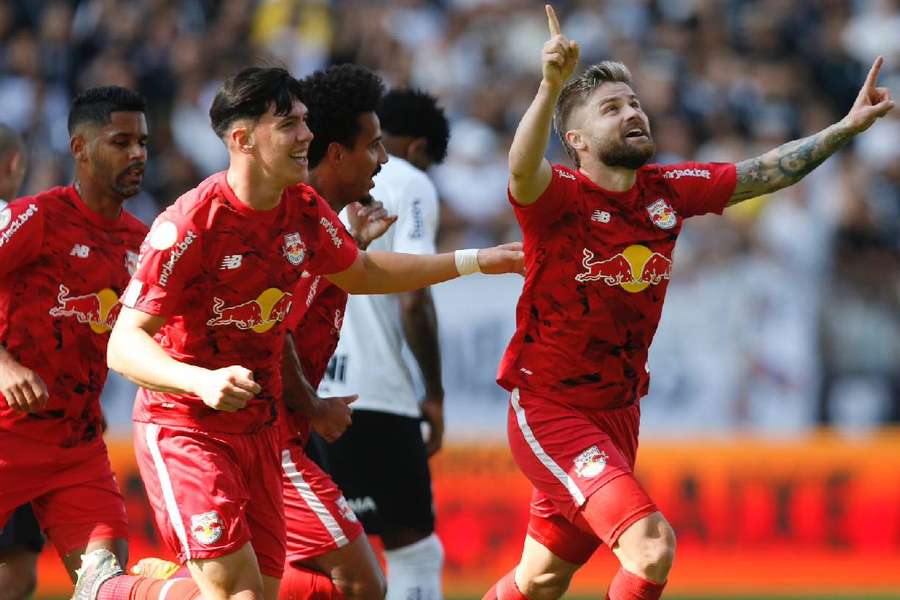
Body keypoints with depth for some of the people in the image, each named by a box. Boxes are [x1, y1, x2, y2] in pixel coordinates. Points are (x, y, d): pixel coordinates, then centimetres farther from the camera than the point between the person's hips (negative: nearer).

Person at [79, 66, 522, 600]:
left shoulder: (306, 209, 0)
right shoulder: (189, 224, -21)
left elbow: (359, 272, 22)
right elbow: (125, 345, -22)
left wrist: (474, 262, 19)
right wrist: (203, 382, -39)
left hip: (261, 429, 7)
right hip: (185, 429, -7)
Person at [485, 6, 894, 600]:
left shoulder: (669, 191, 0)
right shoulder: (559, 197, -18)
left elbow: (766, 172, 9)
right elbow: (524, 171, -40)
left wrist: (849, 125, 1)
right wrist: (551, 87, -57)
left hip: (619, 414, 7)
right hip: (551, 411, -7)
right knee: (651, 548, -23)